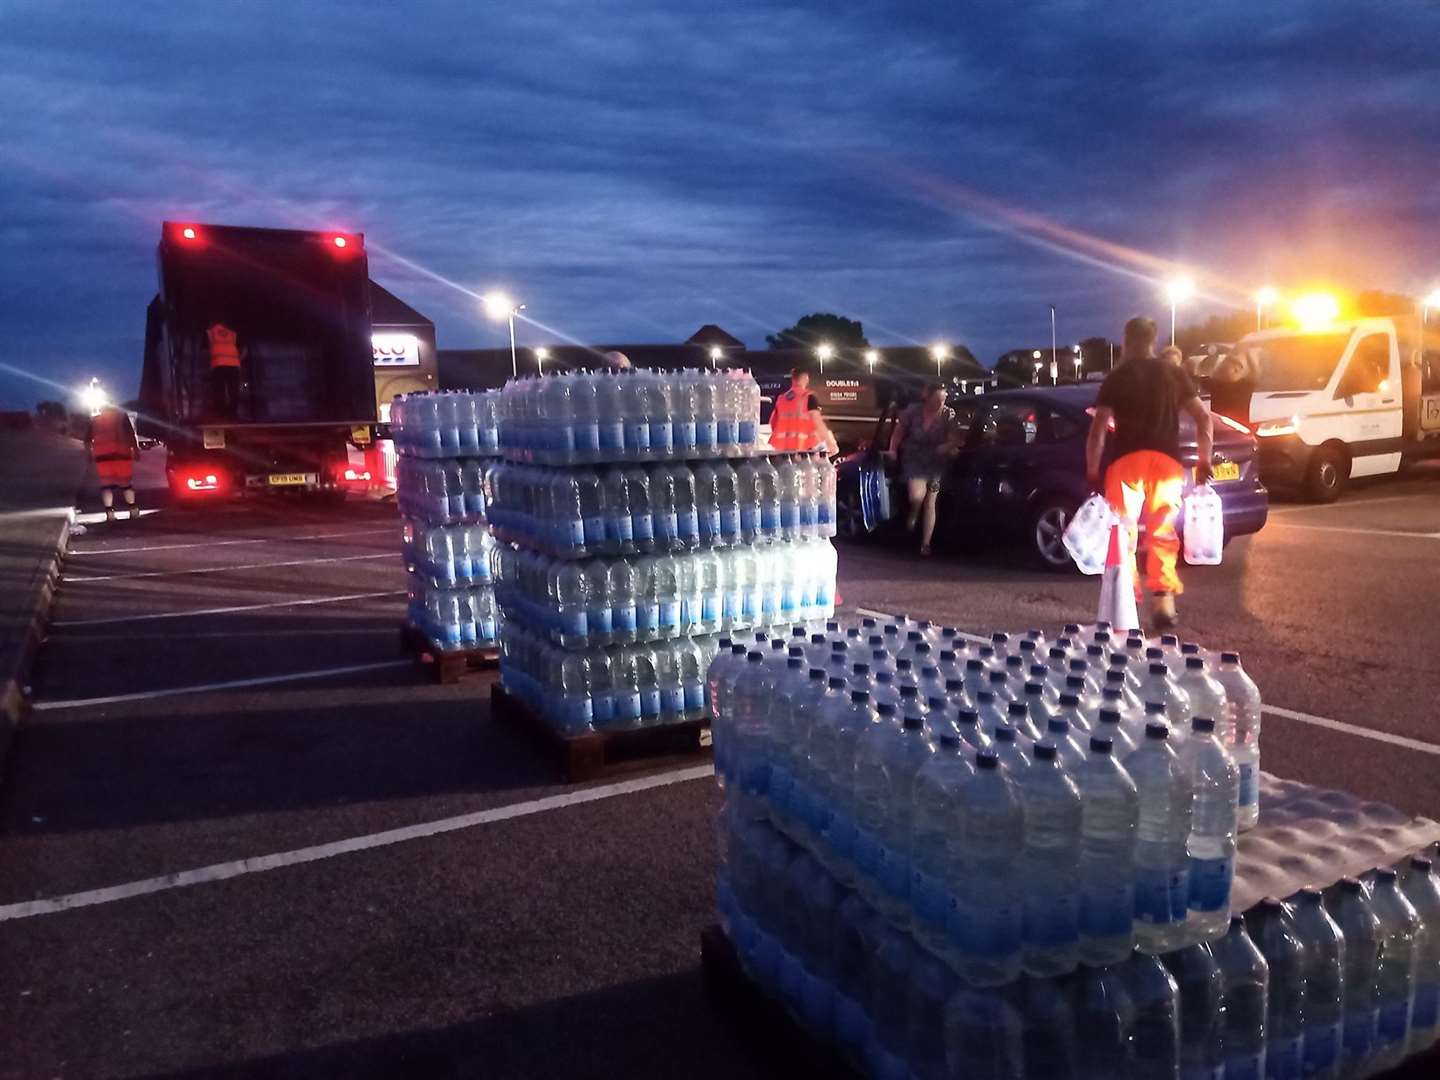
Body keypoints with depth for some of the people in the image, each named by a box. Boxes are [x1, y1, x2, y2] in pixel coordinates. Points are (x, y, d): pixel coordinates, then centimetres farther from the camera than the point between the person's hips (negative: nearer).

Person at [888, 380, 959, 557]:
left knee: (930, 503, 4)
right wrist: (892, 451, -2)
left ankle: (926, 544, 15)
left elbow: (954, 439, -10)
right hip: (914, 458, -1)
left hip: (936, 461, 1)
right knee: (917, 495, -25)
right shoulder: (913, 411, -12)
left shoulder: (948, 414, -11)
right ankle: (913, 516, 12)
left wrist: (948, 446, -31)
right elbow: (899, 432, 2)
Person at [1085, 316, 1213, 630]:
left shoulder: (1116, 379, 5)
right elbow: (1203, 417, 8)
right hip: (1166, 460, 2)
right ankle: (1163, 601, 3)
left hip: (1127, 461, -2)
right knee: (1163, 533, 9)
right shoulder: (1175, 374, 13)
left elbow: (1098, 429, -5)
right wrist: (1204, 461, 13)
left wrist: (1092, 472, -1)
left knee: (1123, 532, 5)